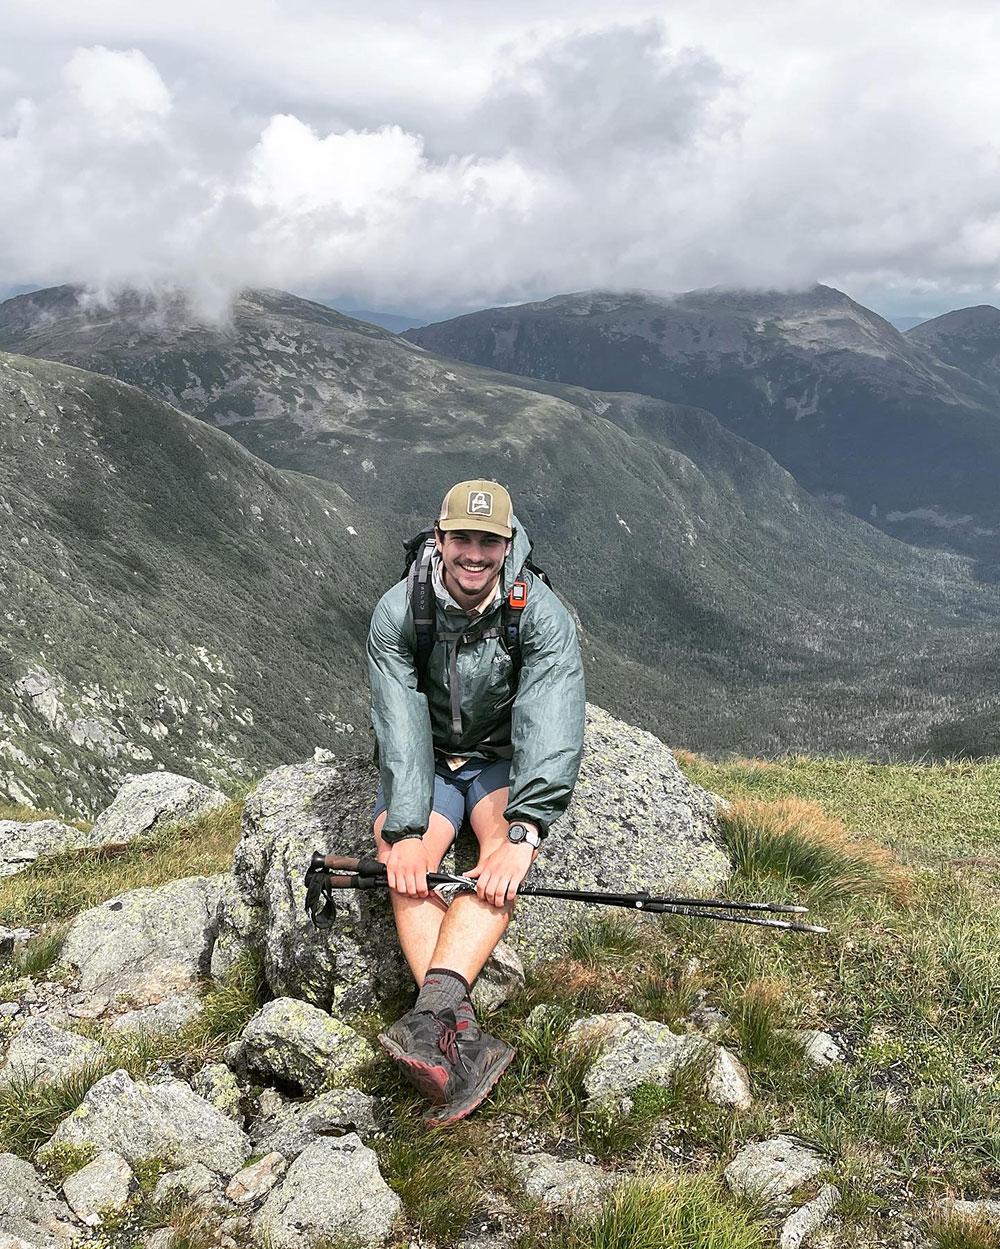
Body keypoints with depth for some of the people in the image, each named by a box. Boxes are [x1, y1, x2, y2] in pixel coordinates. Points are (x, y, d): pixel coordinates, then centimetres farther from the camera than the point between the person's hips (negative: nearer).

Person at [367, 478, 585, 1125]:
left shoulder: (543, 615, -19)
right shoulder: (398, 613, -15)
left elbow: (550, 730, -29)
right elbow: (401, 729, -21)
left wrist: (522, 833, -41)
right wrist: (403, 833, -33)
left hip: (506, 762, -1)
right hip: (426, 761, 1)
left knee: (503, 856, -33)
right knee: (404, 865, -28)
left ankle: (434, 1004, -50)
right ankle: (460, 1036, -44)